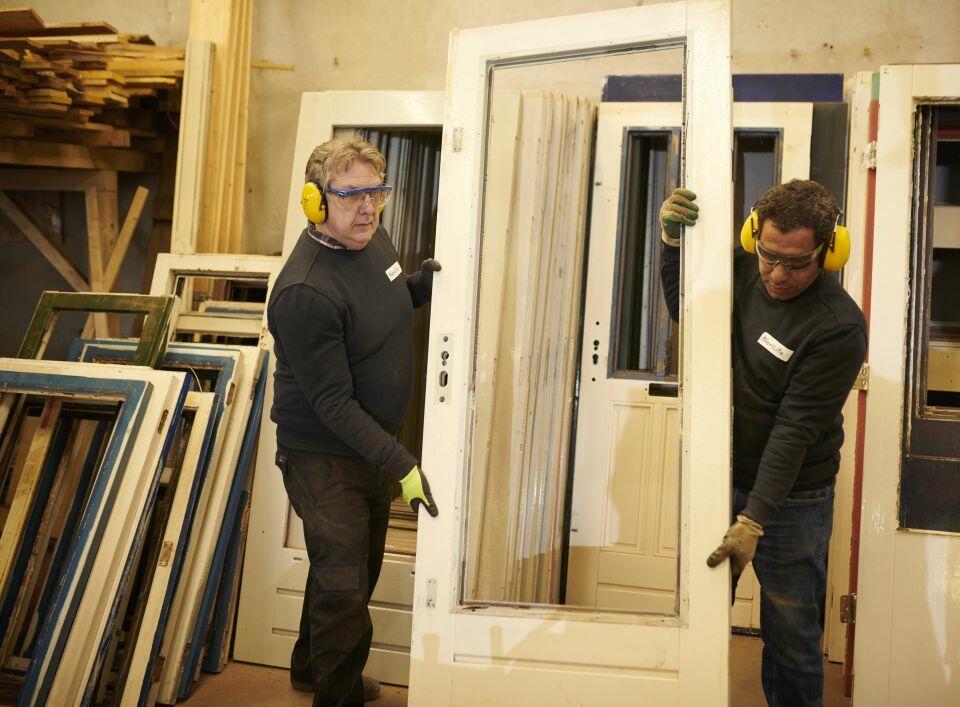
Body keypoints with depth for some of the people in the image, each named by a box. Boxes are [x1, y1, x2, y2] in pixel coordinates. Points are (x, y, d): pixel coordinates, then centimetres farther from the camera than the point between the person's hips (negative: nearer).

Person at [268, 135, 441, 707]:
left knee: (360, 567, 24)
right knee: (343, 587, 2)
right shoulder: (306, 292, -28)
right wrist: (403, 466, -29)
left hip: (374, 444, 9)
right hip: (325, 456, -9)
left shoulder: (372, 238, -2)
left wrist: (428, 281, -4)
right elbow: (333, 404, -27)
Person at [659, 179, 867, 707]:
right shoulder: (743, 273, -3)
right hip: (721, 478, 5)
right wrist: (673, 242, -1)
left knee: (790, 638, 7)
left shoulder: (839, 327, -19)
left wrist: (752, 522, -24)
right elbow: (684, 311, 15)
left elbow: (795, 428, -22)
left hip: (791, 499, -4)